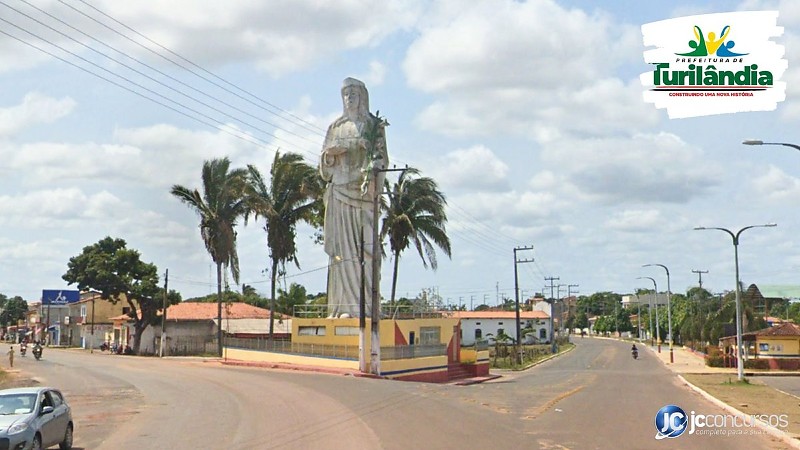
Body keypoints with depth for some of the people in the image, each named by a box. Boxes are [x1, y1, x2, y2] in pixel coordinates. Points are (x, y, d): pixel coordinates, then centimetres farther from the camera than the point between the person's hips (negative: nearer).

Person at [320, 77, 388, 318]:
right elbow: (324, 163, 17)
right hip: (339, 190, 3)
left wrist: (370, 175, -20)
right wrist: (331, 152, -5)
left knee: (364, 246, -10)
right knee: (341, 248, -3)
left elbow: (380, 156, -1)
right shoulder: (336, 127, 20)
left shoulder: (374, 125, 10)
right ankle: (344, 305, -5)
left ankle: (365, 305, -12)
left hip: (362, 190, -3)